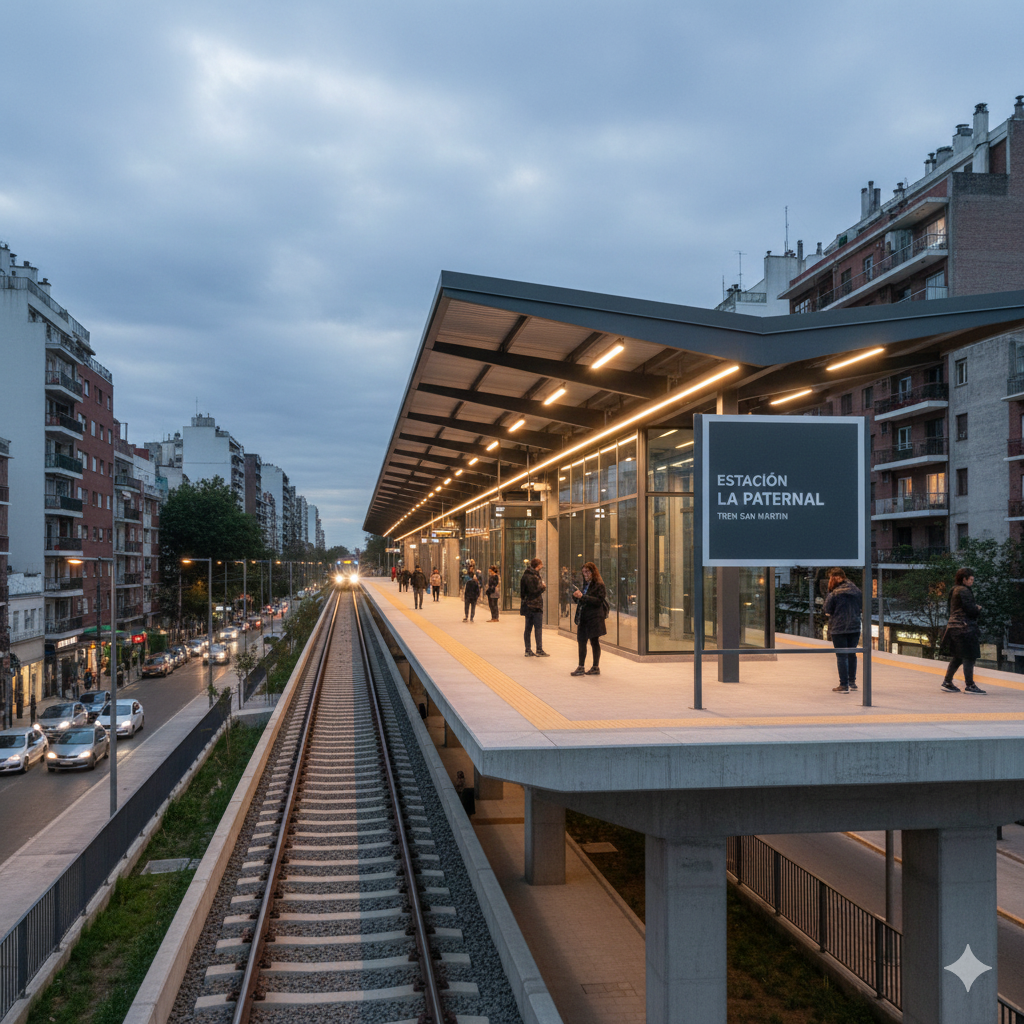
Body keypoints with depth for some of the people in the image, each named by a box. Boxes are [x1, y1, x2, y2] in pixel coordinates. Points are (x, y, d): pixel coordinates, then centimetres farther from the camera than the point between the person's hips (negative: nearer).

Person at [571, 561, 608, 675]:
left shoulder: (599, 585, -6)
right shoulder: (585, 585, 18)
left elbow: (598, 601, -17)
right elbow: (579, 600, 22)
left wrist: (583, 596, -20)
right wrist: (576, 596, -1)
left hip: (594, 618, -7)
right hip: (583, 617, 8)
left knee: (594, 642, 0)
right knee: (581, 641, 6)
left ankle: (596, 667, 8)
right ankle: (581, 667, 12)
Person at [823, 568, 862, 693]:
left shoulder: (835, 593, -12)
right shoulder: (857, 591, 5)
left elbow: (827, 611, -6)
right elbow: (861, 609, 13)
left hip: (839, 628, -5)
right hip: (855, 627, 5)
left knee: (841, 656, 0)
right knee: (852, 654, 18)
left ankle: (844, 685, 0)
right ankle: (852, 682, 27)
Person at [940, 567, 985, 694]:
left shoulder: (955, 590, 16)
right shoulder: (963, 591, -14)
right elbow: (971, 610, -19)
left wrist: (975, 607, 10)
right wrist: (979, 608, 3)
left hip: (955, 626, 10)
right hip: (964, 627, -10)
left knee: (958, 658, 15)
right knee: (969, 657, -5)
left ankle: (947, 682, 17)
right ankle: (969, 685, -1)